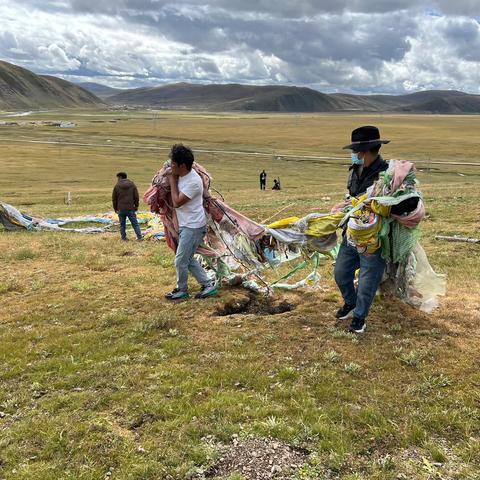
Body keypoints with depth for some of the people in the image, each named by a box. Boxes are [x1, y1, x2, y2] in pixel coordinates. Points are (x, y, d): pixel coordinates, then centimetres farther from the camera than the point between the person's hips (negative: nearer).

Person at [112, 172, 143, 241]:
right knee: (135, 223, 5)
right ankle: (139, 237, 0)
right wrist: (136, 206, 14)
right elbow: (136, 197, 4)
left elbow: (114, 199, 4)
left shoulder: (117, 186, 0)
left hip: (121, 209, -1)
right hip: (130, 208, 1)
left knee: (122, 224, 9)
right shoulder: (132, 185, 3)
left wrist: (115, 209, 13)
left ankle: (124, 238, 11)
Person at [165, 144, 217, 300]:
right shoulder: (181, 175, 3)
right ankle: (208, 285, 22)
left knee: (180, 261, -1)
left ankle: (182, 290, 18)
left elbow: (177, 202, -22)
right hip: (186, 225, 10)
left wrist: (173, 182, -15)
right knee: (188, 259, 15)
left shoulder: (193, 181, -24)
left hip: (193, 227, -10)